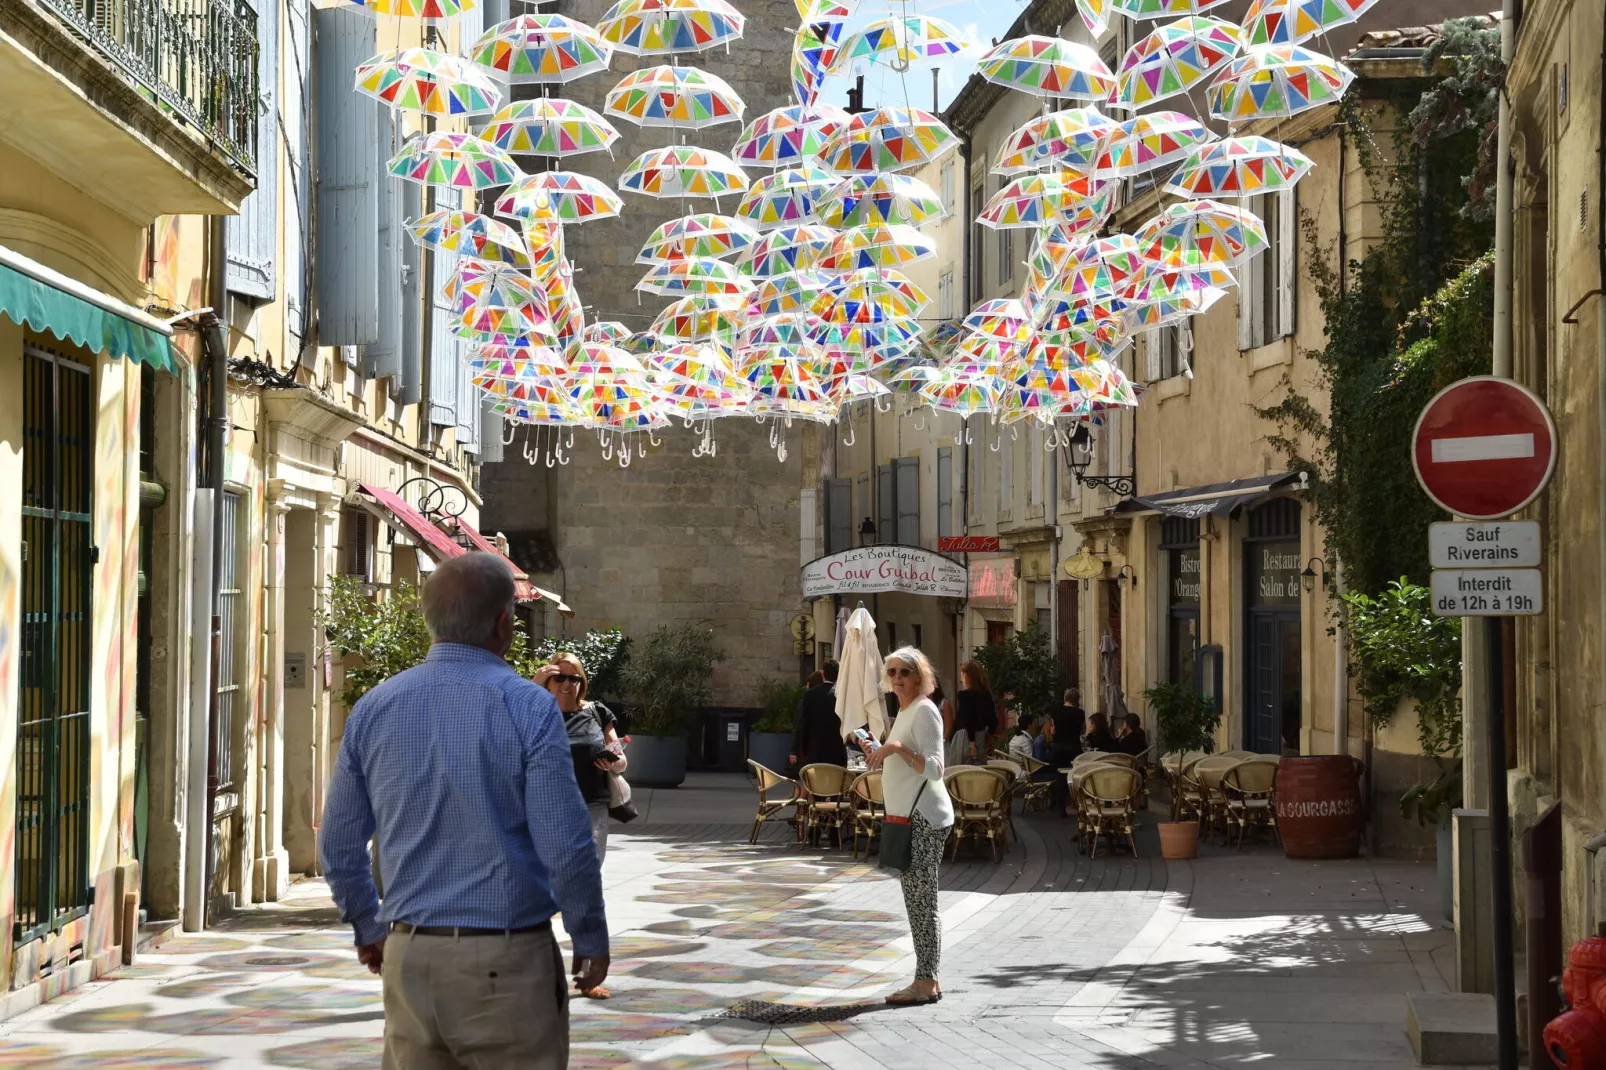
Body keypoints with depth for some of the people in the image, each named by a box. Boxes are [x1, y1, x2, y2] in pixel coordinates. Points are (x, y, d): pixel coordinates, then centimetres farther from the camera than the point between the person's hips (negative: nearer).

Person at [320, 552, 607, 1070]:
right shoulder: (526, 706, -11)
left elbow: (339, 844, 10)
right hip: (506, 958, -5)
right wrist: (591, 939, 1)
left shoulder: (372, 709, 3)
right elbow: (566, 846, -14)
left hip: (409, 955, 5)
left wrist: (368, 926, 25)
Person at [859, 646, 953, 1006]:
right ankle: (928, 980, 16)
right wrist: (880, 755, 12)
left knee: (921, 900, -8)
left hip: (924, 819, -10)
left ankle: (926, 982, -4)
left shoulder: (925, 711, -11)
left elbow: (934, 768, -19)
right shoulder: (905, 711, 18)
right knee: (918, 901, 11)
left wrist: (897, 747, -26)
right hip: (910, 817, 10)